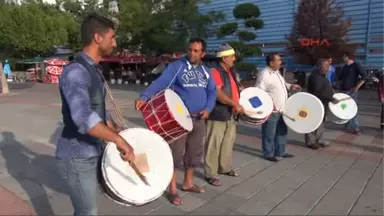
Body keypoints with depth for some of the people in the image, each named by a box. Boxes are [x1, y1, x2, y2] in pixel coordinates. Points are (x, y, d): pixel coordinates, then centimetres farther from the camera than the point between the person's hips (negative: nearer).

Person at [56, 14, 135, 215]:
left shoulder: (94, 70, 8)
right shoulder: (75, 72, -24)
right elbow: (83, 117, -41)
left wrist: (117, 130, 11)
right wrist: (120, 140, -37)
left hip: (93, 152, 9)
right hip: (77, 158, -9)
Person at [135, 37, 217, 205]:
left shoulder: (206, 71, 10)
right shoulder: (176, 67, -9)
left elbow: (212, 91, 10)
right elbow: (160, 82, -23)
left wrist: (208, 109, -8)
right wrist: (144, 97, -39)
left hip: (199, 119, 6)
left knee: (195, 152, 16)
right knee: (176, 153, -1)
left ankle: (188, 183, 35)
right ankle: (172, 189, 14)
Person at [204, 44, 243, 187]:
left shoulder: (230, 73, 15)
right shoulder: (215, 72, -14)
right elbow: (218, 94, -25)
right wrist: (235, 104, -28)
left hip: (231, 115, 9)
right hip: (218, 116, -9)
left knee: (228, 143, 18)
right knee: (214, 145, -2)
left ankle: (225, 168, 34)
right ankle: (210, 174, 9)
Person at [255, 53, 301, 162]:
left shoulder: (277, 72, 11)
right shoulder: (264, 75, -20)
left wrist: (290, 86, 12)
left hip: (281, 109, 10)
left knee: (282, 131, 19)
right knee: (269, 134, 4)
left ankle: (280, 152, 33)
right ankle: (268, 154, 19)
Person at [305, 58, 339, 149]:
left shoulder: (322, 76, 14)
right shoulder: (315, 76, -19)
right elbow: (318, 92, -28)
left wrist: (332, 93, 12)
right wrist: (331, 99, -27)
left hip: (323, 103, 11)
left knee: (321, 123, 16)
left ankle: (318, 140, 26)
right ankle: (310, 142, 7)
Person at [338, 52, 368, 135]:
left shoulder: (356, 65, -8)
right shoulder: (345, 67, 14)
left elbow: (364, 76, -15)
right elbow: (340, 77, 27)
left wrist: (356, 87, -17)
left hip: (352, 92, -7)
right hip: (344, 91, 7)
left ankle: (356, 128, -4)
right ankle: (348, 127, 19)